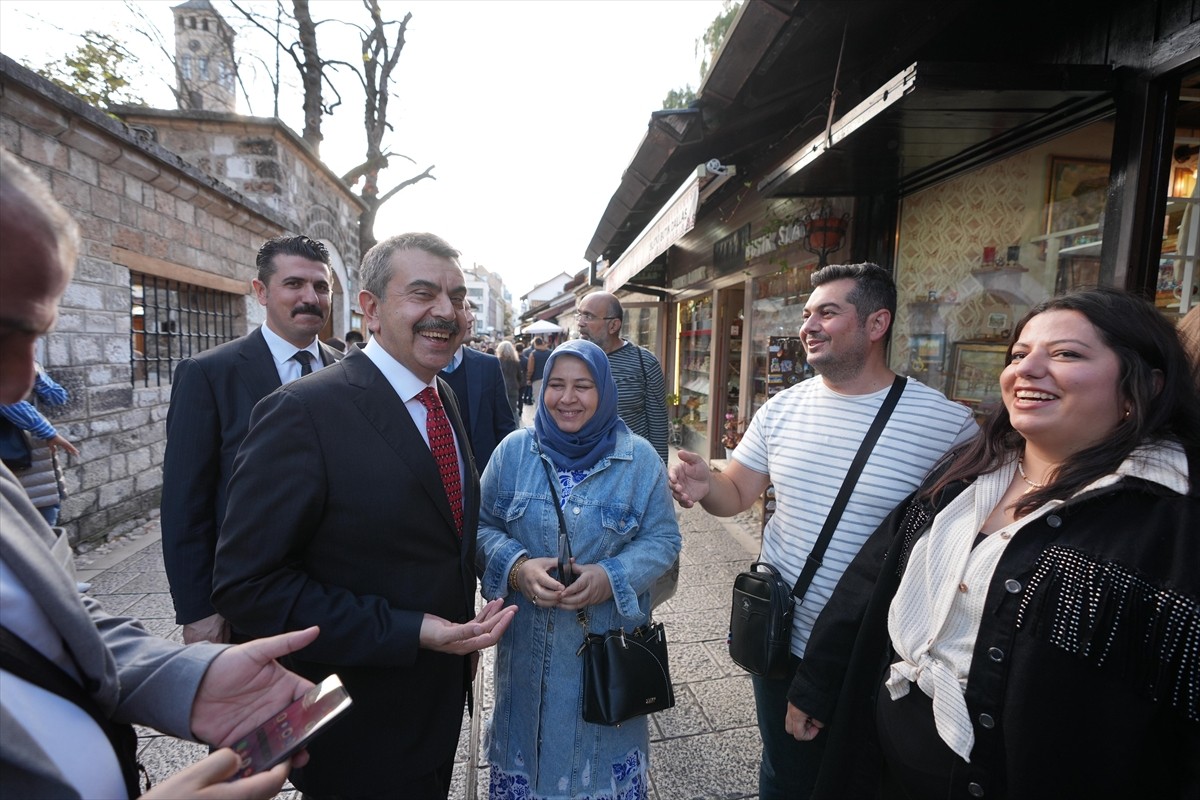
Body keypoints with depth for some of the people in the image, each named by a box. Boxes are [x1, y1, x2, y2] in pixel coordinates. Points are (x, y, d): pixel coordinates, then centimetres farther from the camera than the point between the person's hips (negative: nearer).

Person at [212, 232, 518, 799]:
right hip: (360, 727, -6)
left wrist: (462, 633, 6)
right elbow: (246, 583, -22)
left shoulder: (445, 399, 2)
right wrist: (406, 631, -25)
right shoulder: (302, 412, -22)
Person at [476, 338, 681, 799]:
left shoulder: (639, 457, -7)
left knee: (601, 743, 19)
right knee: (530, 740, 20)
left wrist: (612, 578, -21)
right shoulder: (514, 450, -4)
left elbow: (663, 539, -5)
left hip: (609, 645, -1)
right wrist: (516, 566, -19)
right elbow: (482, 526, -1)